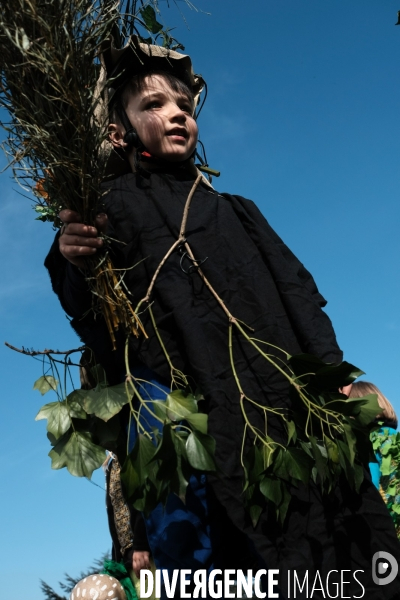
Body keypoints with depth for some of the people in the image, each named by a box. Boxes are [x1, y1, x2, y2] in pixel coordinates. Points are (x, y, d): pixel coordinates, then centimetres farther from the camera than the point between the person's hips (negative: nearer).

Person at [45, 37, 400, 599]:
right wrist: (75, 268, -23)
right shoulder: (108, 210, 11)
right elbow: (104, 336, -2)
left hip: (299, 407, 4)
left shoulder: (237, 210, 24)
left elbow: (299, 294, 15)